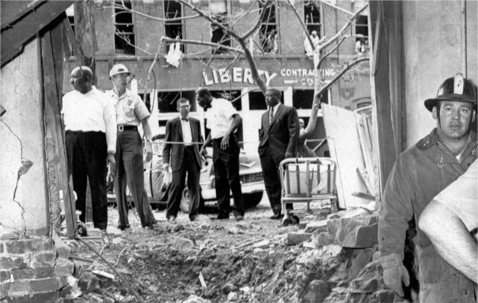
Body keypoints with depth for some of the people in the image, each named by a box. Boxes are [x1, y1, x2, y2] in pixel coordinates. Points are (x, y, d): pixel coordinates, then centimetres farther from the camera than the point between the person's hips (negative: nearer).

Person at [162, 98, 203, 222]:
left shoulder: (196, 122, 16)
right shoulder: (172, 123, 7)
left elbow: (200, 139, 21)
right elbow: (167, 144, 5)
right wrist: (165, 161, -3)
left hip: (193, 155, 3)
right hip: (179, 157, -3)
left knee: (194, 186, 1)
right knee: (177, 185, -7)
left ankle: (194, 214, 8)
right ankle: (171, 214, -1)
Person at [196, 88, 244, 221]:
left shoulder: (222, 104, -8)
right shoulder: (209, 110, 18)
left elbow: (238, 118, -21)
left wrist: (227, 134, -30)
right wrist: (204, 146, 16)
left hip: (227, 143, -9)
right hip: (216, 145, 9)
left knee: (233, 179, -7)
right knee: (220, 180, 7)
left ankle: (239, 212, -4)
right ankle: (223, 212, 10)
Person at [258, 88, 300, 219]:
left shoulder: (289, 111, 1)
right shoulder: (265, 115, 22)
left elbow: (294, 132, -6)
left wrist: (290, 151, -14)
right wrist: (261, 149, 9)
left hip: (282, 152, -6)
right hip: (266, 153, 6)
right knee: (271, 184, 2)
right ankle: (277, 211, 6)